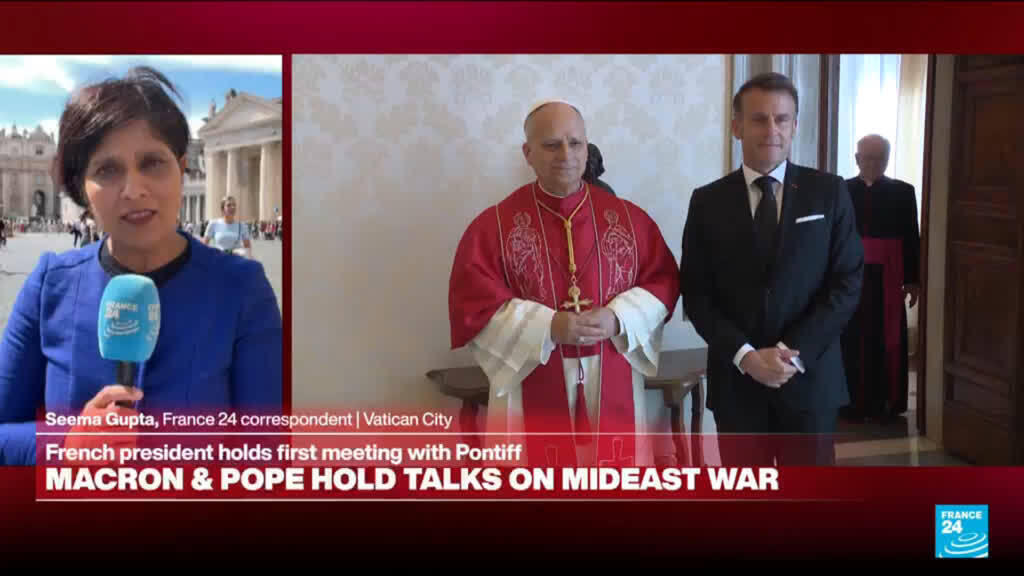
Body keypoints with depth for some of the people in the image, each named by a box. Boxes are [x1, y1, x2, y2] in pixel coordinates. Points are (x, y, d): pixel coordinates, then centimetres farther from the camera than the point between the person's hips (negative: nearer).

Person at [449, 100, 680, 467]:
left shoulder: (629, 218, 5)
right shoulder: (493, 226, -3)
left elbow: (664, 282, 5)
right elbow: (472, 306, -8)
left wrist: (617, 319, -14)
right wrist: (548, 327, -20)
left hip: (613, 392, 2)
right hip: (533, 396, -2)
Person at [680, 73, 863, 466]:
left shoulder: (828, 193, 2)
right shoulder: (708, 201, 3)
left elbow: (847, 283, -2)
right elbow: (696, 294, 0)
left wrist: (795, 353, -12)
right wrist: (744, 355, -13)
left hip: (809, 378, 0)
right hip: (735, 380, 1)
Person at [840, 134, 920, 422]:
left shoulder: (902, 192, 4)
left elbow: (911, 238, 2)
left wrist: (912, 279, -1)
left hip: (887, 278, 0)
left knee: (887, 340, 3)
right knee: (852, 339, 3)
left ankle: (886, 402, 11)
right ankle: (853, 401, 11)